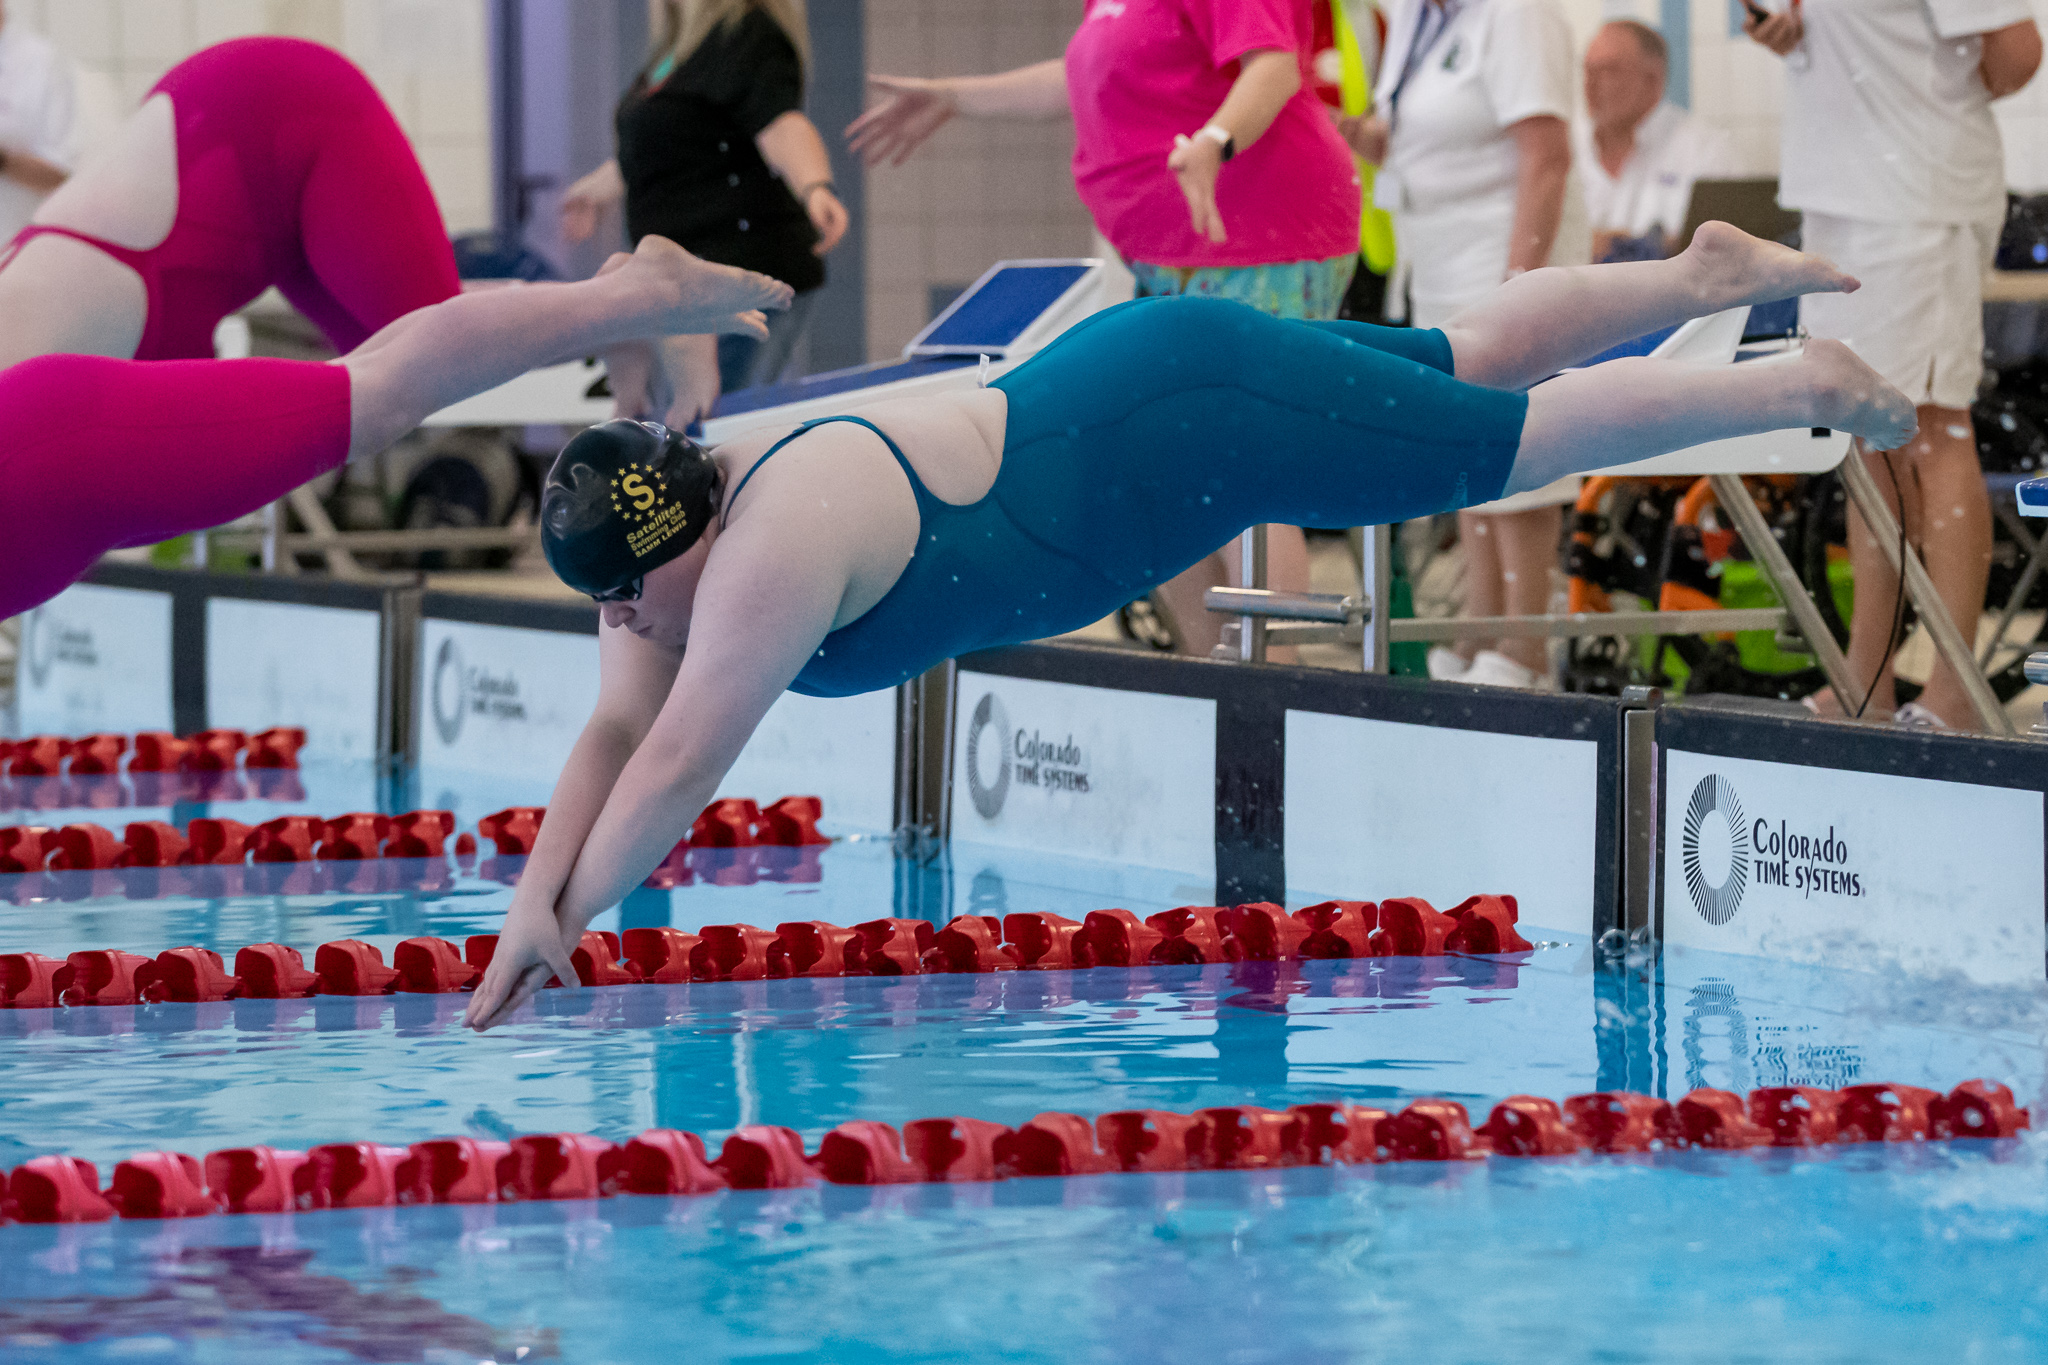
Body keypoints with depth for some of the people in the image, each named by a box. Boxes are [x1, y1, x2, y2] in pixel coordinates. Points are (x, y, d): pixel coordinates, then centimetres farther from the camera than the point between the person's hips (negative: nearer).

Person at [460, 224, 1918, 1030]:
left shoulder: (779, 542, -33)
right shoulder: (662, 539, -7)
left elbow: (679, 767, -33)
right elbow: (614, 737, -4)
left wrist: (572, 915, -28)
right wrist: (531, 900, -15)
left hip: (1186, 431, -7)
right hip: (1122, 384, 7)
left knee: (1530, 433, 6)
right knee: (1477, 357, 24)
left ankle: (1808, 384, 23)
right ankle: (1711, 273, 42)